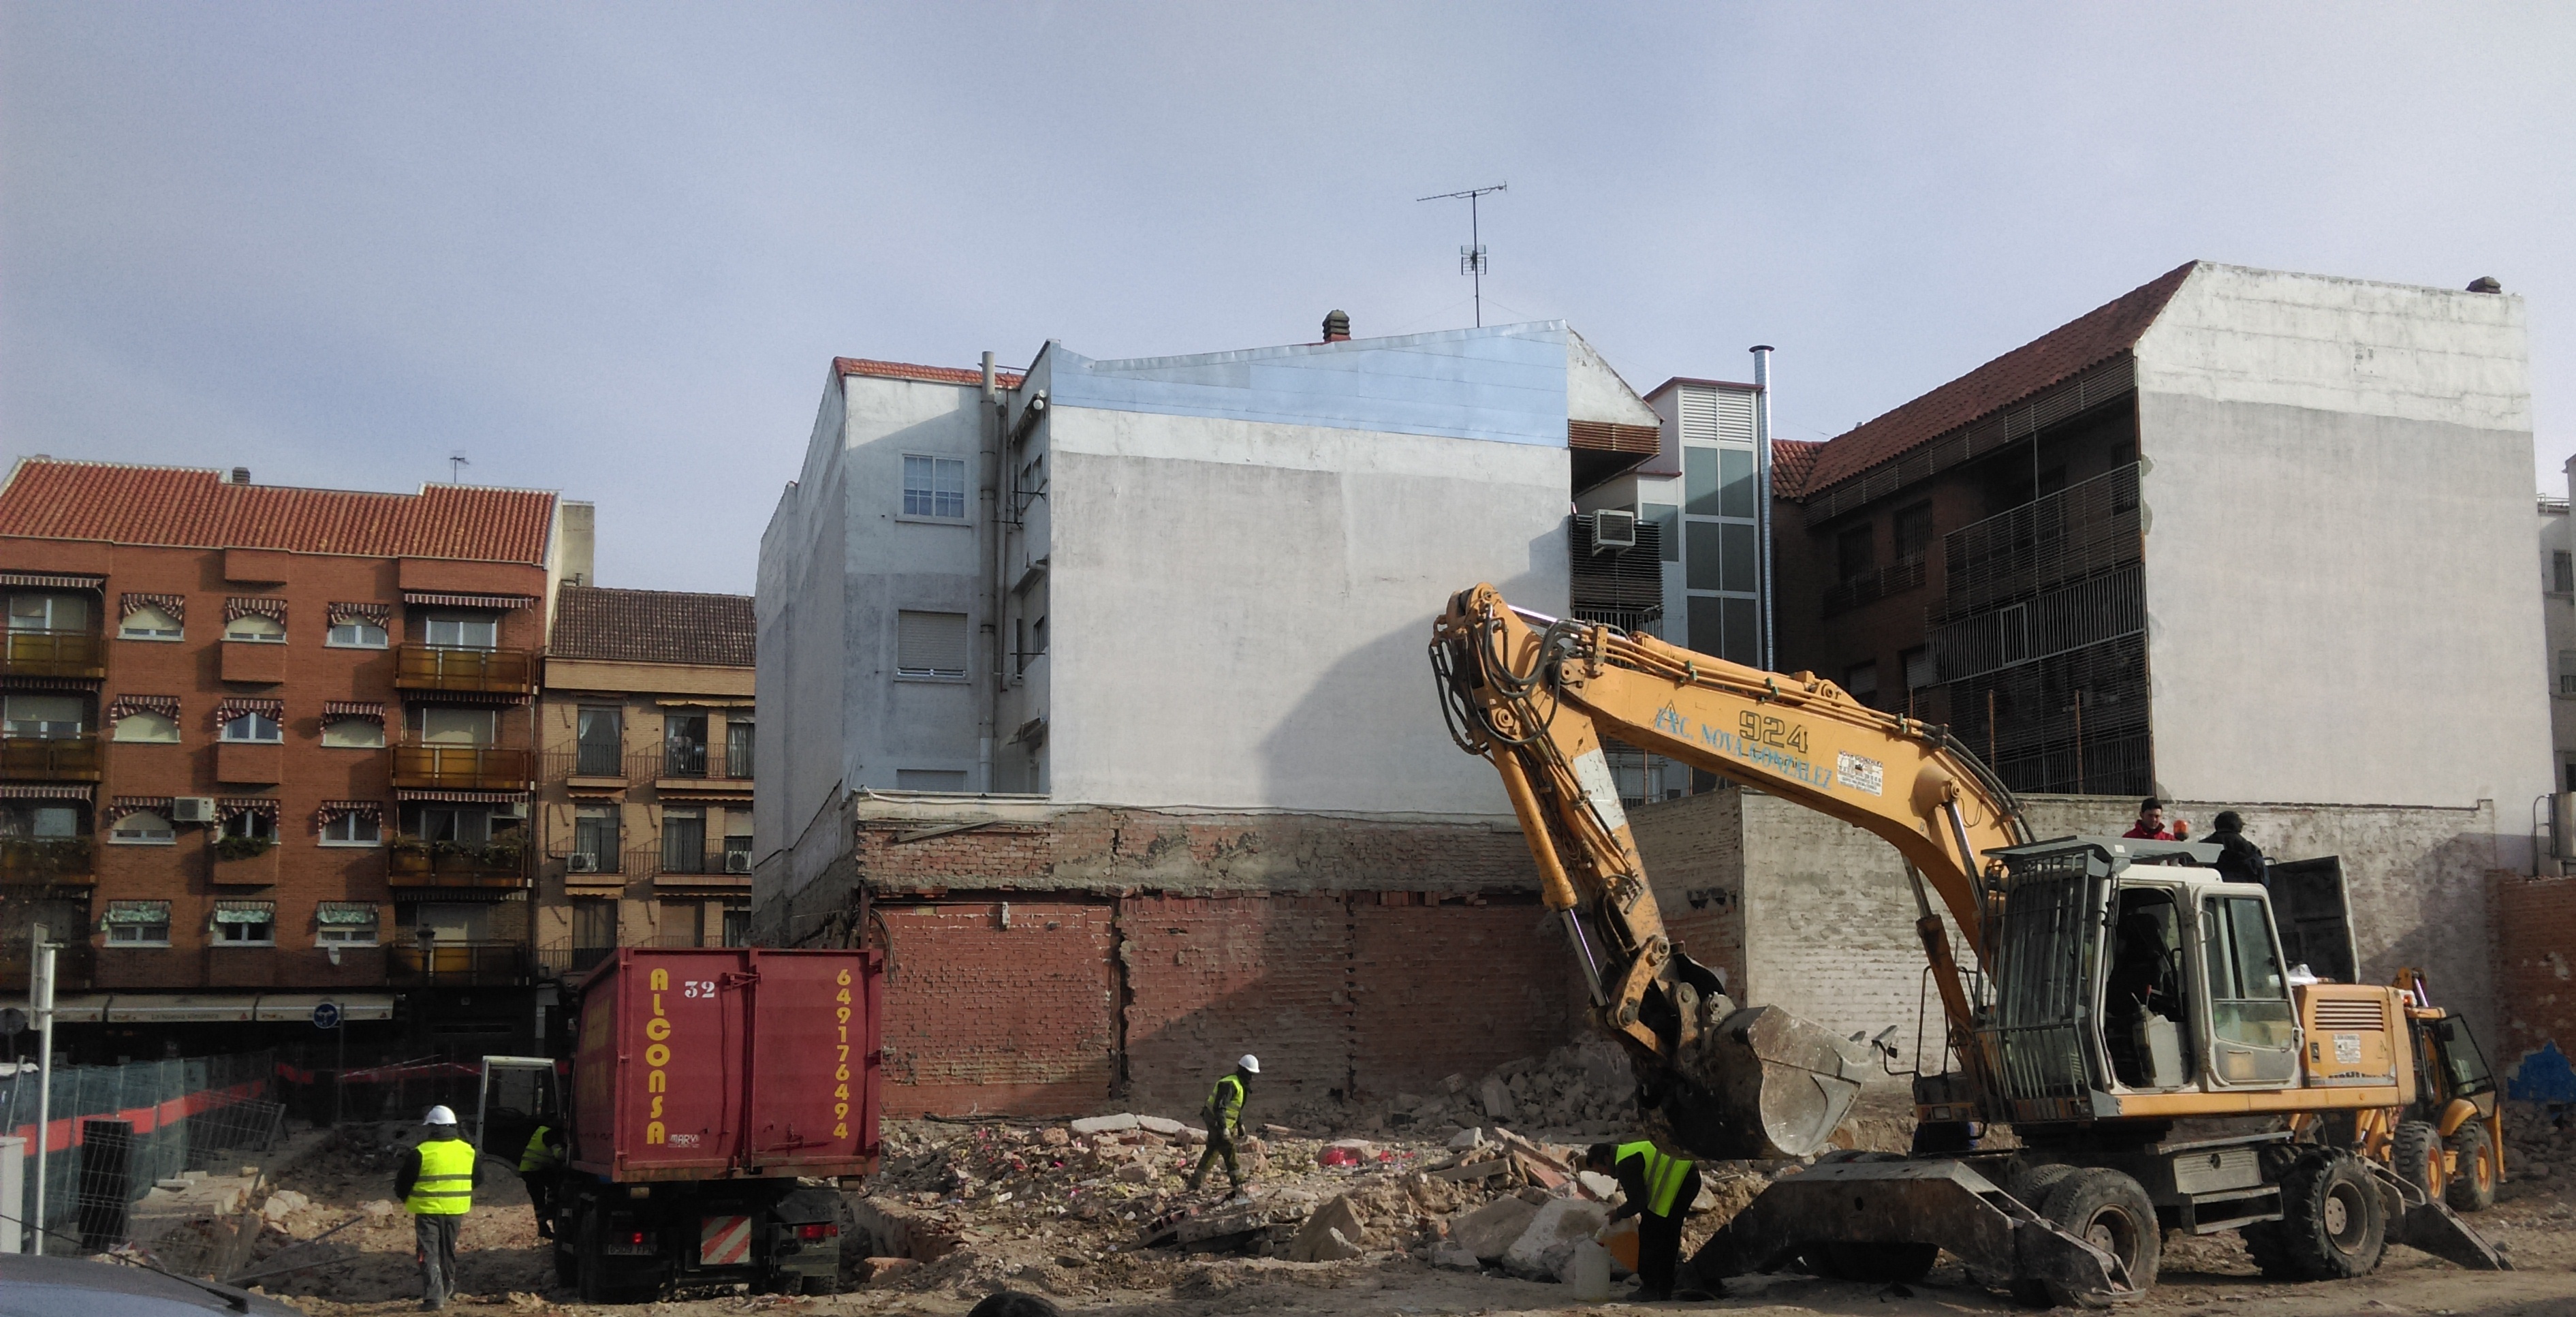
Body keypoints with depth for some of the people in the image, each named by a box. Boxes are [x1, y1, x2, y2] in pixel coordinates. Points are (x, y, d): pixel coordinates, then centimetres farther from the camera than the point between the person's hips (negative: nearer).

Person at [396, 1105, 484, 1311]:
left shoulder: (420, 1154, -11)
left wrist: (404, 1197, 17)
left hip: (428, 1211, -5)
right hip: (455, 1211, 5)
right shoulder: (468, 1151, 3)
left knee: (429, 1254, -2)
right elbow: (478, 1179, 16)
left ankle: (433, 1297, -13)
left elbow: (403, 1184, -4)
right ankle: (446, 1290, 35)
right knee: (448, 1253, 21)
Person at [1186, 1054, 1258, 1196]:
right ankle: (1238, 1185, -5)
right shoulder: (1230, 1084, -21)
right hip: (1217, 1123, -10)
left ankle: (1194, 1184, 17)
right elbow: (1219, 1107, -29)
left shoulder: (1240, 1085, 12)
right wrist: (1224, 1128, -33)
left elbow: (1237, 1108, 25)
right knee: (1229, 1152, -8)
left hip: (1217, 1124, 10)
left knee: (1212, 1153, 13)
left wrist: (1240, 1126, 26)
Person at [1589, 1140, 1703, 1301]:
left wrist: (1619, 1213, 4)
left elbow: (1637, 1202, -12)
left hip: (1677, 1182, -11)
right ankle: (1664, 1289, 21)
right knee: (1668, 1236, 17)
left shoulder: (1625, 1164, -12)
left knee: (1649, 1234, -3)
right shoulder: (1630, 1152, 21)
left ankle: (1650, 1289, -1)